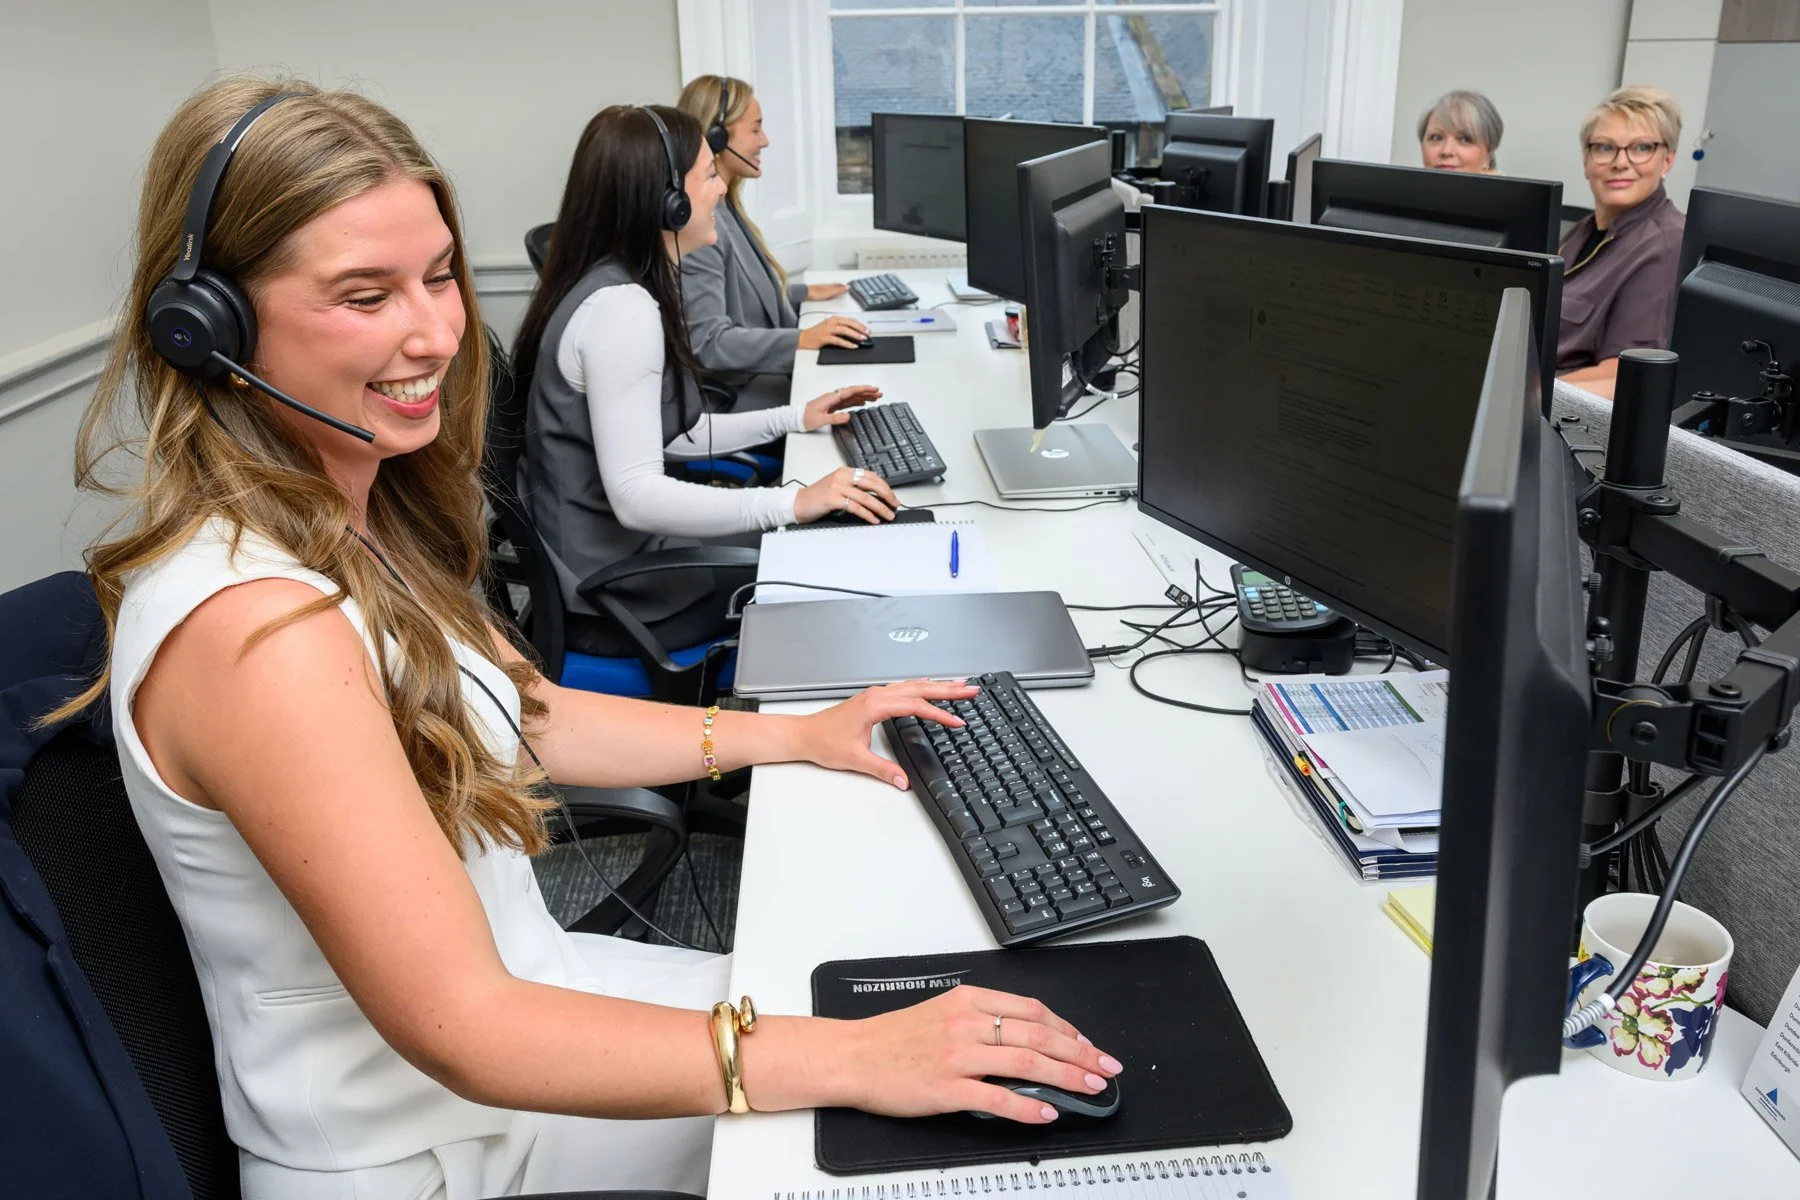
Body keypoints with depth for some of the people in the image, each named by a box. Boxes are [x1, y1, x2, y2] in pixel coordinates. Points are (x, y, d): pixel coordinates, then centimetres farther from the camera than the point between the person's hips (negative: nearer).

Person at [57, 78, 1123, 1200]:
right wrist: (855, 1060, -33)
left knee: (881, 1016, 14)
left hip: (513, 985, 8)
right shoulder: (255, 622, -31)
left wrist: (804, 734, 7)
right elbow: (460, 1029, -31)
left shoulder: (354, 510, -2)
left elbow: (526, 715, 11)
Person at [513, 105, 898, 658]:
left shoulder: (624, 286, 9)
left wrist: (793, 418, 13)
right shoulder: (620, 307, -24)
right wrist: (795, 502, -34)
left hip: (618, 548, 10)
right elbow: (635, 496, -30)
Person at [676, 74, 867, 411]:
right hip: (733, 394, -10)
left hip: (761, 371, 10)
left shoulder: (723, 206, 11)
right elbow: (708, 342, -25)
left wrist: (805, 292, 28)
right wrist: (802, 339, -30)